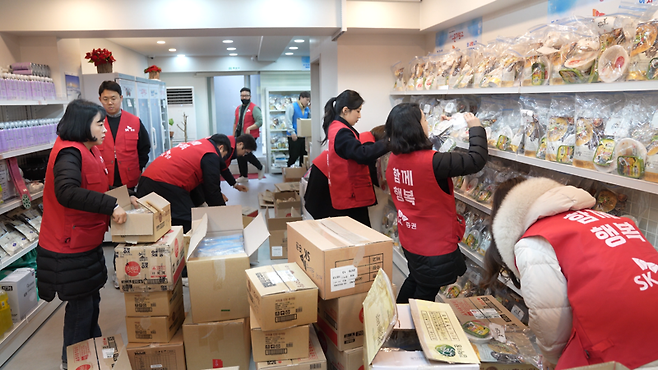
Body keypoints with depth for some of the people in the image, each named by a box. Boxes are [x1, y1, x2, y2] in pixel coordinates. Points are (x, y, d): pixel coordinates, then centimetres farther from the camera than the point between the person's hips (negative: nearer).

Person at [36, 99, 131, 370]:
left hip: (88, 241, 9)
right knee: (80, 303, 6)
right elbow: (66, 192, -39)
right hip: (70, 247, -9)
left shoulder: (90, 150, 8)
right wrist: (111, 205, -38)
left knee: (91, 298, 22)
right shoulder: (69, 153, -23)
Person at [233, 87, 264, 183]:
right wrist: (233, 135, 17)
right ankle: (244, 176, 18)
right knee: (240, 156, 7)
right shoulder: (238, 108, 15)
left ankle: (260, 167, 12)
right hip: (240, 136, 7)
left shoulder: (254, 108, -8)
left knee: (246, 153, -14)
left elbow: (260, 122, -16)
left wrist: (249, 128, -26)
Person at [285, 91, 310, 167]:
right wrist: (292, 132, -18)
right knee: (294, 156, -4)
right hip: (294, 136, -6)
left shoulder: (307, 109, 12)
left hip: (304, 136, 6)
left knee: (304, 155, 9)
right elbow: (288, 121, -12)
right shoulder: (291, 107, -6)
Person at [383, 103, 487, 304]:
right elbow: (476, 160, -24)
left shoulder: (394, 158, -7)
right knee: (425, 294, 13)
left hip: (409, 240, 8)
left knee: (414, 281, 29)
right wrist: (476, 128, -7)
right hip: (435, 246, -8)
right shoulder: (431, 161, -29)